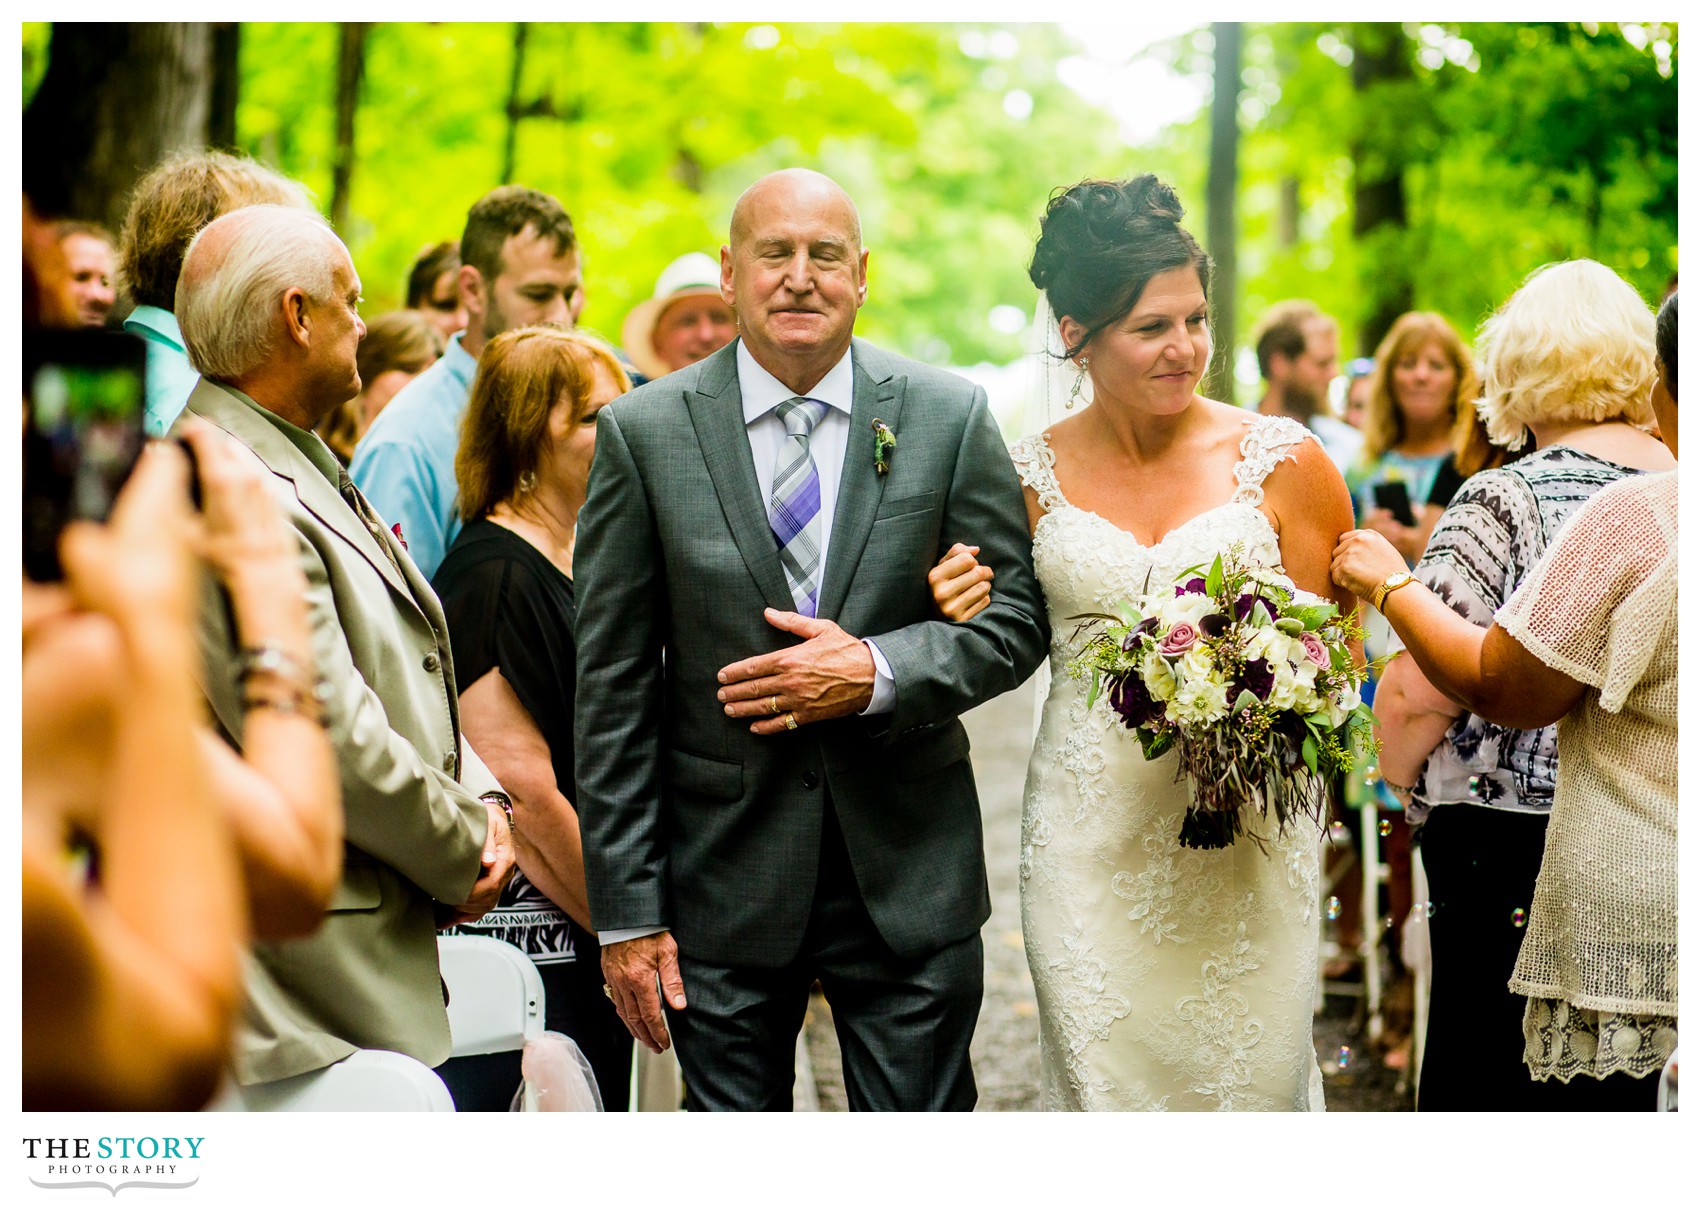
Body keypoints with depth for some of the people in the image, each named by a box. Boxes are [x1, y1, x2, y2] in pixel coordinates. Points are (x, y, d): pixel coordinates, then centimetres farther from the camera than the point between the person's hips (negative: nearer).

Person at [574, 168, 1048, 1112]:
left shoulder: (949, 417, 0)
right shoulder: (645, 432, -3)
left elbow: (1015, 619, 3)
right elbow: (613, 688, -2)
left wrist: (877, 672, -17)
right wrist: (624, 909, -5)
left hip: (909, 876, 1)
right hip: (723, 881, 0)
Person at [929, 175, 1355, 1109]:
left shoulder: (1281, 461, -1)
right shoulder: (1033, 474, 4)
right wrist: (965, 613, -6)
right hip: (1087, 845, 1)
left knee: (1249, 1082, 2)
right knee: (1101, 1082, 5)